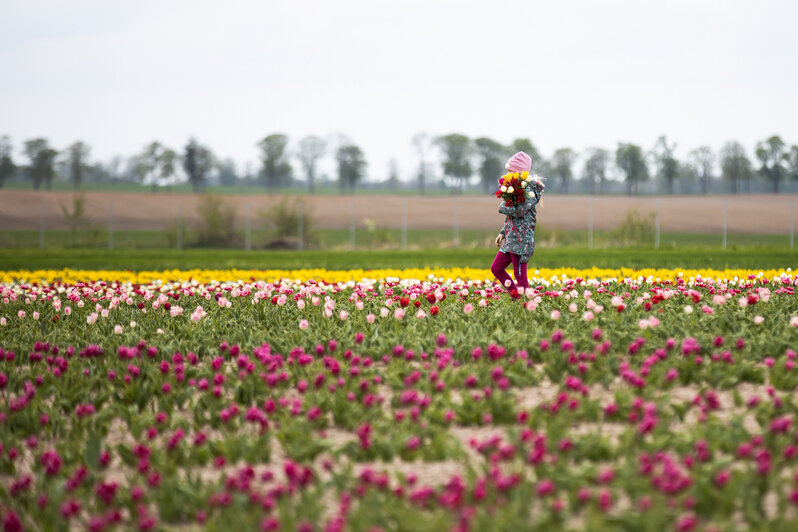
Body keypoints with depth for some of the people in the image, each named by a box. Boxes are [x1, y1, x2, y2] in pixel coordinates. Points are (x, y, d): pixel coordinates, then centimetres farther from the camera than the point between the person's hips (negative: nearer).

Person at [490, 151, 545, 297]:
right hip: (510, 238, 10)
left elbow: (521, 210, -26)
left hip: (521, 238, -10)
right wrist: (502, 233, 21)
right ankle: (516, 295, 15)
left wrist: (503, 207, -10)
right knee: (496, 268, 10)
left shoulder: (529, 189, -11)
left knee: (520, 274, -8)